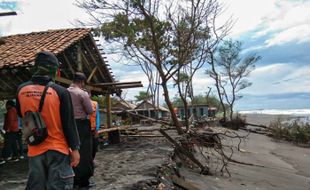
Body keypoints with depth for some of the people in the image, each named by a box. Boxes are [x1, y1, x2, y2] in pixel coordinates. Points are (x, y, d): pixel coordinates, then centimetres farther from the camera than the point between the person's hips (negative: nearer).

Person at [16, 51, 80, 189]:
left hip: (34, 150, 4)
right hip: (57, 149, -4)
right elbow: (69, 124, -12)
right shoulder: (60, 91, -14)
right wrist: (75, 148, -5)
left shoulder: (22, 90, -2)